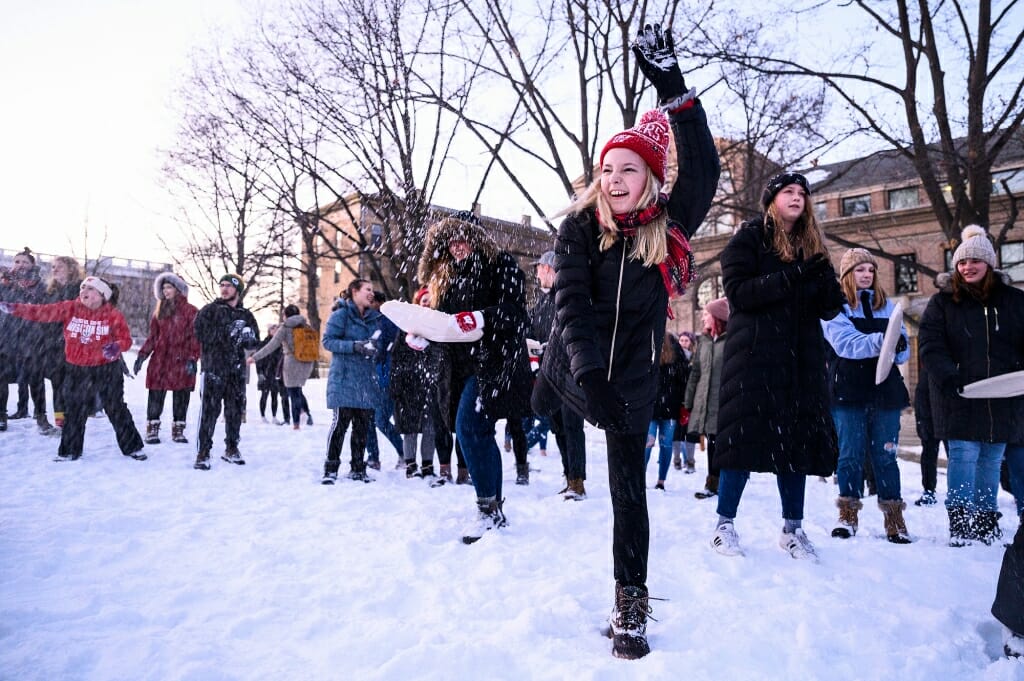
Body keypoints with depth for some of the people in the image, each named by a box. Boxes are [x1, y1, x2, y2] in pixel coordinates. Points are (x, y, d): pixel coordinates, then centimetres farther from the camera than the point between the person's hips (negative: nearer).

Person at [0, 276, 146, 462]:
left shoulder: (113, 315, -10)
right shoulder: (69, 308, -3)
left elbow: (125, 339, -11)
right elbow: (42, 312, -6)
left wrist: (117, 347, -32)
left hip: (107, 370, -3)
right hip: (77, 370, 3)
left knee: (116, 409, 5)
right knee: (74, 411, 12)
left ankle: (132, 447, 16)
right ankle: (69, 451, 26)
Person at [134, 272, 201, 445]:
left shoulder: (191, 311, 0)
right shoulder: (159, 311, 14)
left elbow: (195, 337, -5)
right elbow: (152, 337, 14)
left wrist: (192, 359, -13)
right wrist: (142, 356, 5)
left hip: (181, 362, -3)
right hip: (160, 360, 3)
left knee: (181, 398, 3)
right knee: (155, 396, 3)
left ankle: (178, 430, 14)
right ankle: (152, 429, 11)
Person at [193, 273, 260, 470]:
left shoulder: (246, 315, 14)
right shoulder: (209, 311, 4)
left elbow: (255, 342, 12)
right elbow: (201, 334, -10)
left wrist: (248, 337, -11)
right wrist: (228, 332, -18)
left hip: (237, 371, 4)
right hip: (213, 368, -4)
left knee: (235, 411, 10)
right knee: (209, 411, -6)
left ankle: (231, 448, 24)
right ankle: (203, 452, 1)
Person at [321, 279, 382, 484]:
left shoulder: (374, 318, 16)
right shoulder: (341, 314, -3)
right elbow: (327, 341, -9)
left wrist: (374, 348, -3)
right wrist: (355, 346, -20)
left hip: (367, 379, 6)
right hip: (344, 378, -6)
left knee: (363, 425, 7)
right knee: (340, 422, -9)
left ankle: (358, 468, 18)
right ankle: (331, 468, 1)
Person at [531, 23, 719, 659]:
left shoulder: (669, 225, -5)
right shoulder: (580, 226, -8)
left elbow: (704, 170, -19)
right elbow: (571, 304, -18)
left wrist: (673, 85, -25)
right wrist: (591, 375, -32)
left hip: (633, 378, 1)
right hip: (574, 369, 0)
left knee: (629, 488, 5)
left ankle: (631, 608, 15)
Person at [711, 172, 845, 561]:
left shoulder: (812, 246, 18)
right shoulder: (748, 239, 3)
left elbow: (830, 309, 13)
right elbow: (738, 292, -12)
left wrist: (824, 279, -8)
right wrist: (792, 276, -19)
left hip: (802, 357, 5)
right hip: (755, 354, -5)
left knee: (800, 437, 4)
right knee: (745, 435, -7)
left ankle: (793, 528, 15)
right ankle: (725, 524, 4)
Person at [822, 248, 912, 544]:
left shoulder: (886, 304, 14)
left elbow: (902, 349, 6)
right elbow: (846, 343, -16)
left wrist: (898, 346, -17)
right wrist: (880, 341, -31)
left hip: (886, 390, 3)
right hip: (848, 391, -3)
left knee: (885, 455, 6)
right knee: (850, 453, 3)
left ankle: (894, 517, 14)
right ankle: (848, 513, 14)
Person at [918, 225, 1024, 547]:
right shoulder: (942, 302, 1)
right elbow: (930, 346, -7)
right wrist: (950, 378, -20)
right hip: (959, 400, -3)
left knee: (991, 461, 11)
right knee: (963, 457, -6)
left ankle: (987, 520, 23)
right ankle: (960, 522, 1)